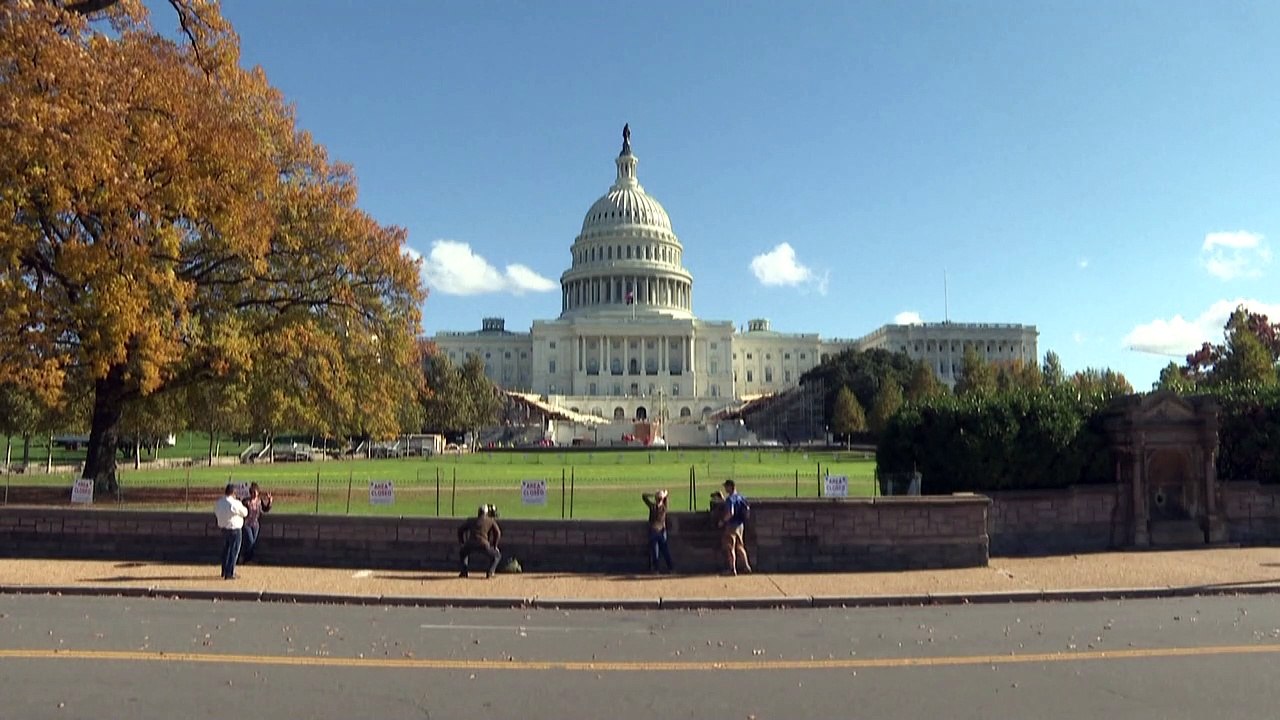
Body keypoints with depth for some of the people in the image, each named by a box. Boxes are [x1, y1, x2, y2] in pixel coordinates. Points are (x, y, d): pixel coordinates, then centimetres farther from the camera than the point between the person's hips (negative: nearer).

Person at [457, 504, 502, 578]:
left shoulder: (471, 520, 28)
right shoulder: (490, 520, 21)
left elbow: (460, 530, 25)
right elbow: (498, 533, 10)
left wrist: (462, 543, 31)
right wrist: (495, 546, 18)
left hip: (470, 543, 2)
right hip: (483, 543, -2)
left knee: (462, 553, 36)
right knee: (497, 555, 21)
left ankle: (464, 571, 16)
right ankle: (490, 572, 0)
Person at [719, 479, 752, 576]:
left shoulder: (730, 499, -19)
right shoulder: (740, 497, 6)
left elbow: (730, 513, -28)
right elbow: (747, 508, 13)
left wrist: (722, 521, -16)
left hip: (731, 525, -8)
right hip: (740, 524, 8)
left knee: (730, 547, 0)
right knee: (740, 546, 20)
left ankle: (732, 569, 0)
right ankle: (746, 566, 22)